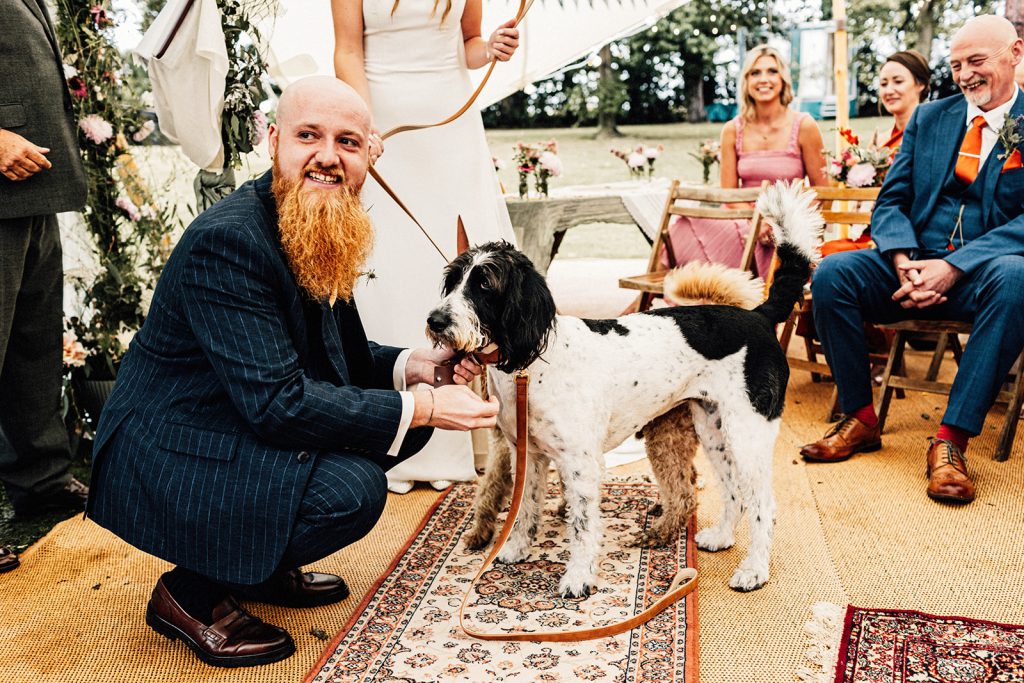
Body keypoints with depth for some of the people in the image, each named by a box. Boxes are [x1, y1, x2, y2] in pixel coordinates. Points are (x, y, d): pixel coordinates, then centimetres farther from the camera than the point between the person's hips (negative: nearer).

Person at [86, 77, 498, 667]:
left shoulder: (327, 232, 3)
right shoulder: (228, 240, -25)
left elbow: (337, 353, 11)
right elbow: (275, 402, -30)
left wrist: (411, 366, -9)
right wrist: (422, 407, -27)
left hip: (243, 429, 9)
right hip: (172, 458, -9)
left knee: (407, 410, 1)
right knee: (353, 489, -27)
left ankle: (263, 564, 13)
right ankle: (191, 591, 0)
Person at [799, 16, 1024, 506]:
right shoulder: (929, 118, 14)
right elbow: (890, 202, 8)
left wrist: (952, 266, -24)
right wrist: (905, 262, -13)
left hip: (984, 271, -3)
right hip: (917, 265, 3)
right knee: (831, 273, -23)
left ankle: (952, 438, -30)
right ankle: (860, 418, -10)